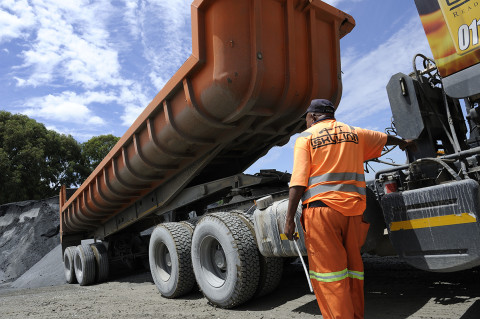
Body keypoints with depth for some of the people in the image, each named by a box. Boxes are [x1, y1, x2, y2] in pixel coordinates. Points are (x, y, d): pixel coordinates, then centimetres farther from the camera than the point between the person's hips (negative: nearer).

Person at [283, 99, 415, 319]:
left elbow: (298, 182, -7)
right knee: (352, 266, 13)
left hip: (321, 207, -5)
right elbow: (384, 138, 37)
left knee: (327, 268, -2)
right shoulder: (354, 133, 17)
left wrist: (289, 219, -7)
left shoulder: (306, 137, 4)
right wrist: (403, 142, 59)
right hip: (353, 209, 5)